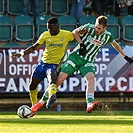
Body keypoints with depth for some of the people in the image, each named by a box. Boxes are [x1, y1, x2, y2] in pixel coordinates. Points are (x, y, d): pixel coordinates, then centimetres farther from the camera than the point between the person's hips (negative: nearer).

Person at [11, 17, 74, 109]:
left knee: (52, 78, -39)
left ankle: (51, 96, -66)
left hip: (54, 65, -5)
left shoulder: (67, 35, -7)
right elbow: (34, 47, 12)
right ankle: (34, 105, 35)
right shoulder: (45, 35, 2)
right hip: (43, 63, 5)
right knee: (32, 86, 13)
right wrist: (22, 53, 1)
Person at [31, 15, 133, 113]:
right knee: (60, 79, -11)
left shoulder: (107, 36, -1)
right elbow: (75, 32, 5)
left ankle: (90, 105, -46)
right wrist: (81, 44, -10)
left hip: (88, 62, 2)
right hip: (76, 57, -2)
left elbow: (115, 44, 20)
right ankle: (41, 102, -1)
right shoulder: (89, 28, -10)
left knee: (91, 78, -30)